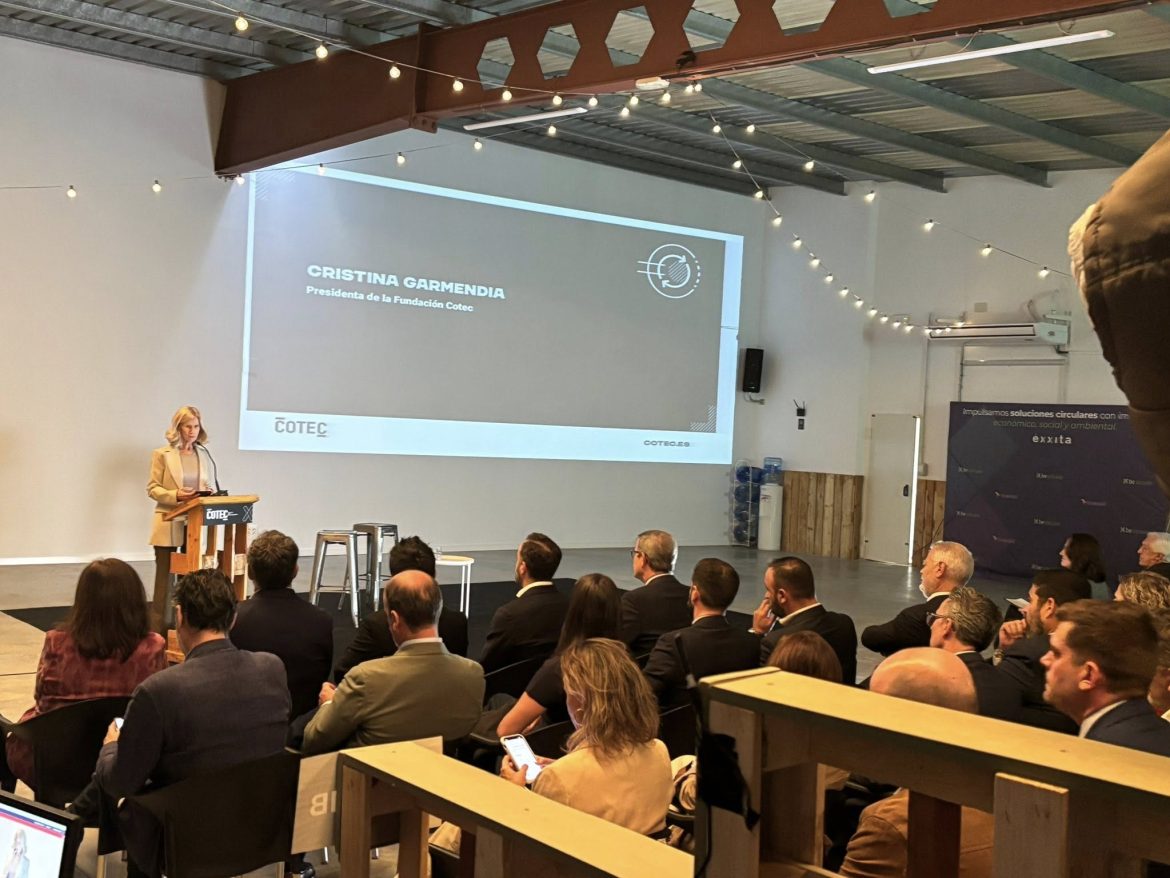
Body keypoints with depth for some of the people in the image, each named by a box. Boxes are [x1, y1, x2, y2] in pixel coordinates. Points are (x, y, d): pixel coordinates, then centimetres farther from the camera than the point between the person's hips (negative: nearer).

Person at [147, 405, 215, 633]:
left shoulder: (204, 455, 9)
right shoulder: (162, 454, -2)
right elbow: (152, 488, -4)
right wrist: (175, 495, -20)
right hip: (168, 524, -4)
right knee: (165, 574, -1)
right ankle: (159, 626, 4)